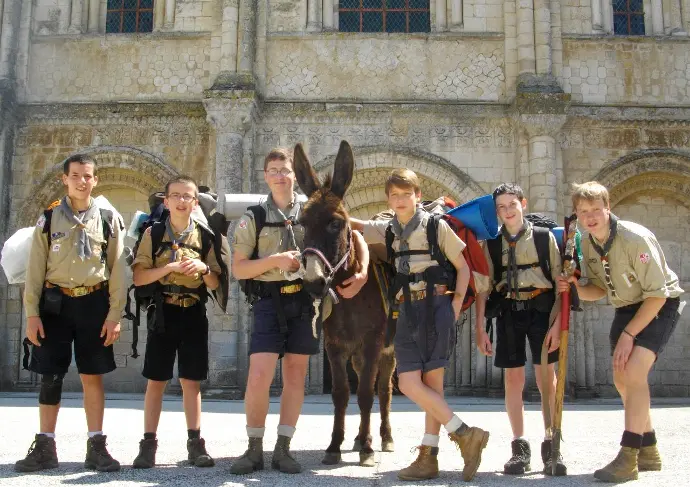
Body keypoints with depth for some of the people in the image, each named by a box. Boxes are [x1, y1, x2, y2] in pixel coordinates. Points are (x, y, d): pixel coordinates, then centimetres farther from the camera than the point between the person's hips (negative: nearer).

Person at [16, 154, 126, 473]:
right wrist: (32, 314, -4)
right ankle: (45, 447, 15)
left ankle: (96, 447, 11)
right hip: (55, 304, 1)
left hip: (93, 304, 0)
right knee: (50, 376, 4)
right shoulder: (48, 219, 5)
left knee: (92, 376, 3)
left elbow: (117, 271, 2)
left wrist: (114, 315, -4)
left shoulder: (109, 220, 4)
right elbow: (35, 269, 2)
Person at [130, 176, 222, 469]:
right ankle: (148, 443, 8)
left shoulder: (205, 237, 7)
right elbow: (138, 278, -5)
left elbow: (215, 284, 8)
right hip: (163, 313, -1)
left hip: (194, 314, 1)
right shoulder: (153, 233, 2)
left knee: (191, 381, 4)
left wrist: (204, 268, -13)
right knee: (156, 380, 1)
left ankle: (195, 442, 11)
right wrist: (171, 266, -16)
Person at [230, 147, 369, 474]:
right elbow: (238, 269, -2)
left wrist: (362, 273, -8)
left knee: (295, 376, 6)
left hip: (305, 301, 2)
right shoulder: (253, 218, 2)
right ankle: (254, 449, 7)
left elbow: (356, 238, 8)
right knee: (259, 376, -10)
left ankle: (283, 449, 16)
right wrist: (275, 259, -16)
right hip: (269, 302, -1)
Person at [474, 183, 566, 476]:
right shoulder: (492, 245, 8)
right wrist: (480, 328, 1)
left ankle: (551, 446, 6)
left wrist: (557, 322, -9)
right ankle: (520, 448, 10)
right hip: (508, 311, 2)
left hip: (540, 309, -2)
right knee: (513, 379, 3)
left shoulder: (544, 237, 3)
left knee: (546, 378, -3)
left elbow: (559, 281, 0)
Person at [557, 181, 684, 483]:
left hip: (659, 306, -8)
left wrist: (628, 334, -22)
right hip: (626, 308, 8)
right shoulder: (587, 242, -6)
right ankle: (648, 452, 25)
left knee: (634, 371, -23)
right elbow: (599, 290, 3)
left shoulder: (636, 238, -27)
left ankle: (628, 458, -18)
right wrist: (576, 289, -19)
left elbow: (656, 294, -24)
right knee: (621, 379, 8)